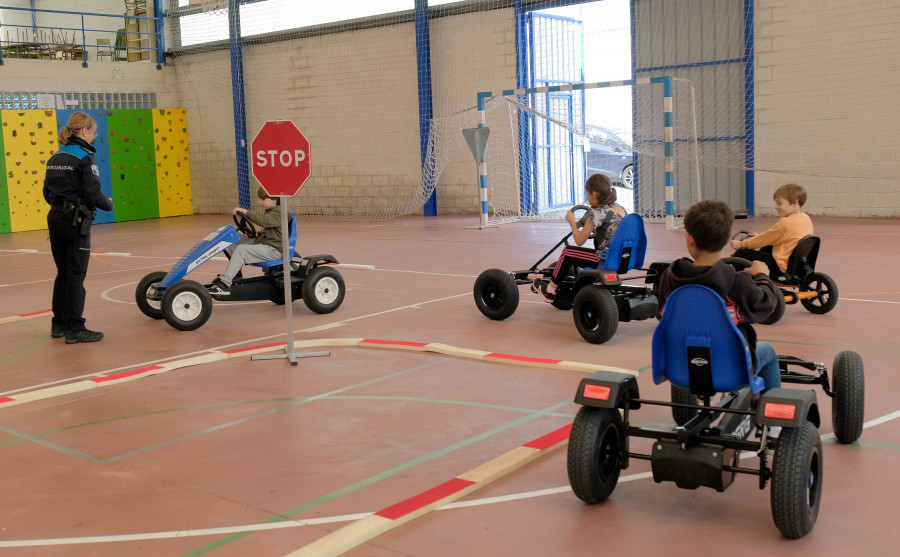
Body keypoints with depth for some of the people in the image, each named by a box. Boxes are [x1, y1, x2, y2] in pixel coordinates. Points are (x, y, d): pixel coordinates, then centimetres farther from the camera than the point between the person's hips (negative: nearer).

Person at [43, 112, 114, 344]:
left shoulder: (55, 158, 11)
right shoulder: (84, 157, -12)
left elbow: (47, 193, 12)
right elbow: (92, 194, -17)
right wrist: (108, 205, 0)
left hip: (55, 219, 8)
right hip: (76, 221, -8)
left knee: (63, 273, 16)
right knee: (76, 275, -2)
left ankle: (59, 324, 24)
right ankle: (75, 329, 1)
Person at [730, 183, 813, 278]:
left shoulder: (785, 223, -22)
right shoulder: (806, 219, 5)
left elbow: (765, 239, -10)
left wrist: (741, 244, 3)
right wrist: (760, 236, 23)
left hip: (782, 268, -10)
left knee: (740, 254, -4)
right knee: (766, 248, 37)